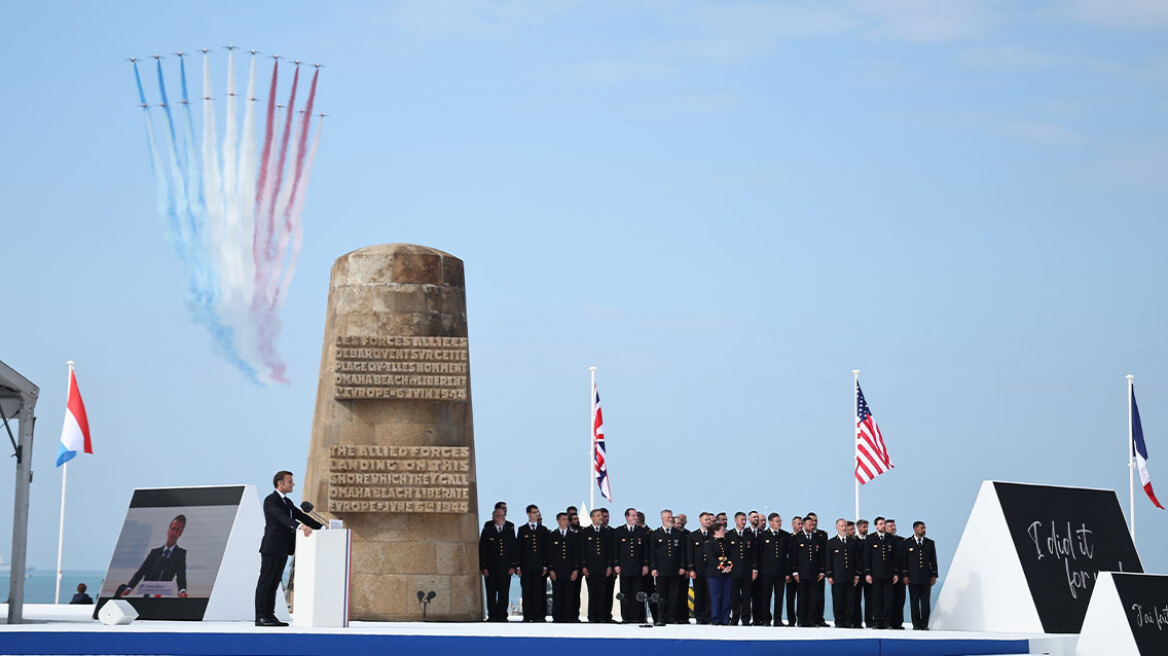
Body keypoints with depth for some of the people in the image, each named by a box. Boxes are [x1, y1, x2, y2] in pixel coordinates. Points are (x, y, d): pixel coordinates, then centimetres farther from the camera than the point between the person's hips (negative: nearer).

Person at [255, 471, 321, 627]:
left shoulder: (287, 503, 18)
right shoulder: (270, 500, -11)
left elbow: (301, 516, 15)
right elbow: (282, 517, -27)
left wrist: (321, 527, 3)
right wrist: (300, 526, -41)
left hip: (283, 550, 9)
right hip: (271, 548, -9)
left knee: (274, 583, 9)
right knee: (265, 582, -6)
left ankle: (270, 616, 11)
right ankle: (260, 617, -6)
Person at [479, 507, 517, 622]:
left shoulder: (510, 530, 9)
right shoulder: (487, 530, 4)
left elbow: (513, 549, 8)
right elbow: (482, 550, 2)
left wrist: (512, 566, 0)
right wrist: (483, 567, -6)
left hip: (505, 569, 1)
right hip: (491, 569, -1)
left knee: (504, 594, 1)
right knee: (491, 594, 0)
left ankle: (502, 616, 6)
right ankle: (492, 616, 6)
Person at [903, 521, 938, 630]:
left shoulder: (930, 543, 11)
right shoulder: (907, 543, 5)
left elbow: (933, 560, 11)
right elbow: (904, 560, 3)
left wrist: (934, 575, 4)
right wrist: (905, 575, -4)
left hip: (926, 578, 2)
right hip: (913, 578, -2)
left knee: (925, 602, -1)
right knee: (914, 602, -1)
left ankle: (924, 624, 3)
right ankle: (916, 624, 4)